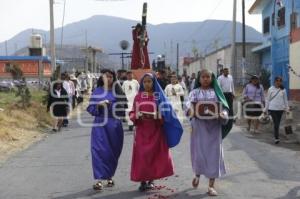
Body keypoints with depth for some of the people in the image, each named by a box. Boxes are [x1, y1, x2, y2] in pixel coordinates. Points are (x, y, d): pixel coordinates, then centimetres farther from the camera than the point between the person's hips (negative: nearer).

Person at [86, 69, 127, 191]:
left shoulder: (117, 91, 5)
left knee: (113, 151, 9)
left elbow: (123, 106, 1)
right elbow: (90, 109, 3)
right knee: (100, 151, -9)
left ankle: (110, 176, 26)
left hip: (115, 125, 1)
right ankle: (99, 180, -7)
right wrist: (99, 105, -15)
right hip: (100, 125, -1)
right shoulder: (97, 92, 4)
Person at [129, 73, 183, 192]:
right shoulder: (138, 97, 7)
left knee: (154, 154, 0)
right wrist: (137, 116, -14)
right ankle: (143, 181, 4)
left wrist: (156, 116, -20)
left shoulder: (159, 96, 2)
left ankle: (151, 180, 12)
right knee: (141, 155, -4)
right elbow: (132, 113, 7)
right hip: (141, 130, 1)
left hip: (156, 130, -1)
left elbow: (165, 113, -2)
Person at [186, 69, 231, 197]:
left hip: (214, 126, 1)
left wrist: (222, 114, -21)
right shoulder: (194, 92, 4)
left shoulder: (216, 92, 6)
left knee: (213, 153, -1)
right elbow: (189, 103, -11)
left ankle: (211, 185, 7)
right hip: (199, 126, 0)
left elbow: (223, 106, 0)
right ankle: (197, 174, 34)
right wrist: (190, 110, -33)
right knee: (199, 151, 2)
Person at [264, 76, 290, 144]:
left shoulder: (283, 90, 4)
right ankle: (277, 138, -9)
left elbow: (285, 100, 11)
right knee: (276, 123, -10)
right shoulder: (271, 89, -1)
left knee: (278, 123, 9)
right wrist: (266, 109, 4)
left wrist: (287, 109, 10)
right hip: (272, 108, -2)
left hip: (280, 109, 3)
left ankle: (276, 136, 23)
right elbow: (267, 99, 3)